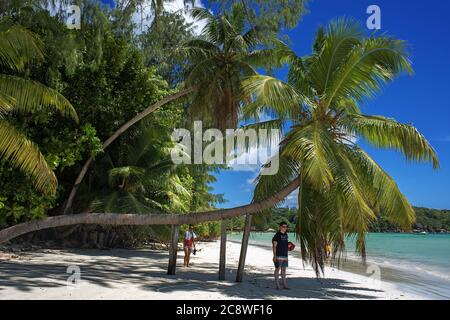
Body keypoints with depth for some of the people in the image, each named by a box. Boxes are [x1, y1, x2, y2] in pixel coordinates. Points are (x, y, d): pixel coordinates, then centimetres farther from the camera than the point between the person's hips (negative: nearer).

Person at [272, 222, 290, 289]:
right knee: (277, 269, -2)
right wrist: (274, 256, -17)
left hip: (285, 255, 7)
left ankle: (285, 285, 15)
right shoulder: (277, 235, -9)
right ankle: (277, 285, 2)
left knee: (283, 269, 10)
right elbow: (274, 246, -11)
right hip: (278, 255, -7)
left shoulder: (286, 235, 13)